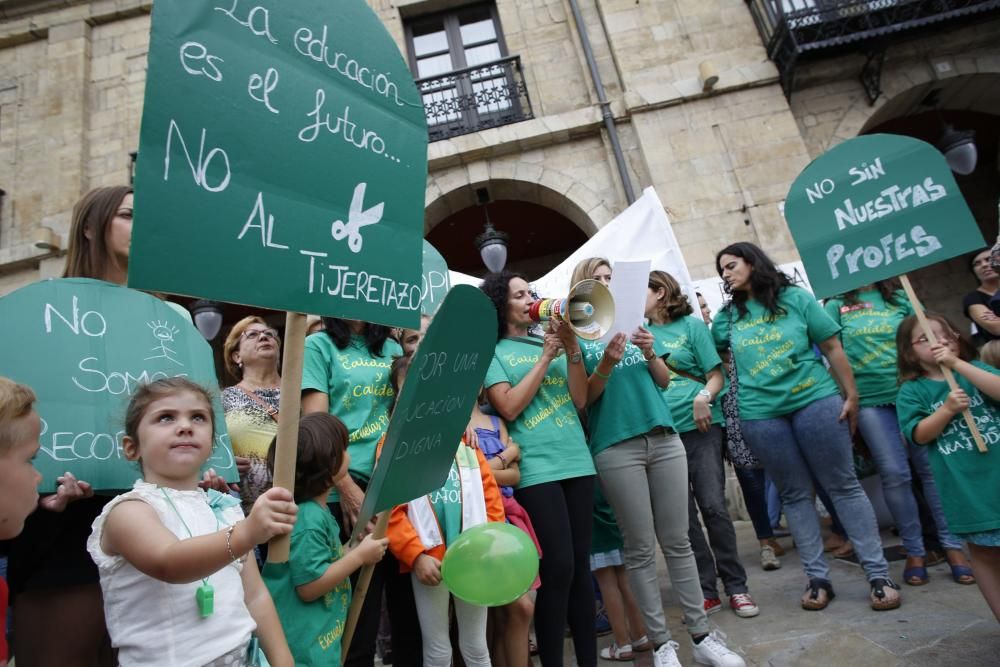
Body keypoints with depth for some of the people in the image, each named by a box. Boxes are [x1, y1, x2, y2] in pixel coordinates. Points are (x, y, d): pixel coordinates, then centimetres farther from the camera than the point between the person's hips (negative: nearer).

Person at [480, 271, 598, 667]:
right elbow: (509, 407, -11)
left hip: (577, 462, 5)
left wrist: (572, 347, -3)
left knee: (581, 565, 10)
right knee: (558, 568, -6)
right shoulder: (492, 351, 2)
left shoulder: (549, 341, 15)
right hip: (536, 469, -5)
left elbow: (579, 399, 8)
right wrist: (545, 357, -9)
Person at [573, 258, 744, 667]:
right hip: (616, 448, -4)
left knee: (677, 541, 10)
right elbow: (584, 397, -4)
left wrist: (650, 353, -6)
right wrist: (606, 364, -20)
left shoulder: (633, 322, 15)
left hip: (664, 439, 4)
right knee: (640, 548, 2)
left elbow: (664, 381, 13)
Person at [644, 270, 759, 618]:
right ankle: (706, 591, 19)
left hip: (699, 426, -3)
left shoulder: (691, 325, 3)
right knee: (684, 516, 6)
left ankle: (736, 587, 15)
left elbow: (716, 375, 0)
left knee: (713, 507, -2)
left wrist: (704, 397, -18)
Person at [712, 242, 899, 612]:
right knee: (795, 495, 9)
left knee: (843, 486, 4)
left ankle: (879, 574, 13)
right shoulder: (728, 316, 10)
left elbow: (832, 348, 2)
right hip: (761, 415, 2)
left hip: (815, 401, -2)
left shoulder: (796, 298, 3)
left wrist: (851, 394, -1)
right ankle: (817, 577, 18)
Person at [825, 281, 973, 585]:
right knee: (894, 475, 0)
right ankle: (914, 551, 13)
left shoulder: (900, 297, 9)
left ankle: (952, 545, 14)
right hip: (870, 400, -1)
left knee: (933, 468, 2)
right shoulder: (837, 305, 6)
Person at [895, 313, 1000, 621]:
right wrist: (947, 409, -18)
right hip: (967, 487, -1)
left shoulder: (975, 368, 8)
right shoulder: (912, 391, 2)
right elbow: (919, 435, -5)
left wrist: (957, 363, -14)